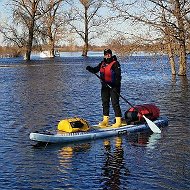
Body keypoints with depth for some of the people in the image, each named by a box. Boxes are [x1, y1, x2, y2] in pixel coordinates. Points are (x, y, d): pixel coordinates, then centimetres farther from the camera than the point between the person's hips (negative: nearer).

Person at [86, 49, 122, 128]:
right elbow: (95, 70, 13)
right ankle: (105, 120, 19)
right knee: (105, 103, 10)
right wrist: (90, 69, -8)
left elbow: (118, 75, -15)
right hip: (105, 86, 7)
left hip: (113, 86, -7)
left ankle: (118, 121, -4)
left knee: (115, 103, -9)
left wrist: (115, 83, -28)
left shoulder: (115, 63, -8)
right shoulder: (102, 63, 13)